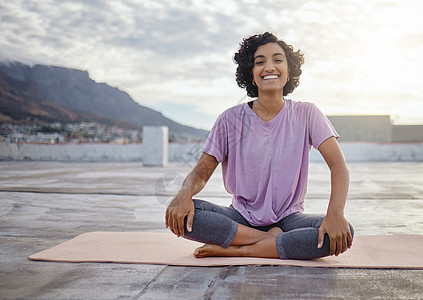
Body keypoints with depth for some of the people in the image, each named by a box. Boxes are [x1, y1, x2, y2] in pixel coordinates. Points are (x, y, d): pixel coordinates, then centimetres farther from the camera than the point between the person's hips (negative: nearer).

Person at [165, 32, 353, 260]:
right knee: (180, 213, -26)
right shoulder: (231, 120, -2)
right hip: (242, 217, 0)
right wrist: (184, 194, -29)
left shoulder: (305, 115, -3)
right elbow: (201, 172, -4)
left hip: (288, 217, 0)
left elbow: (338, 165, -12)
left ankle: (234, 250, -22)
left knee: (341, 233, -31)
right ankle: (273, 240, -17)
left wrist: (335, 213, -32)